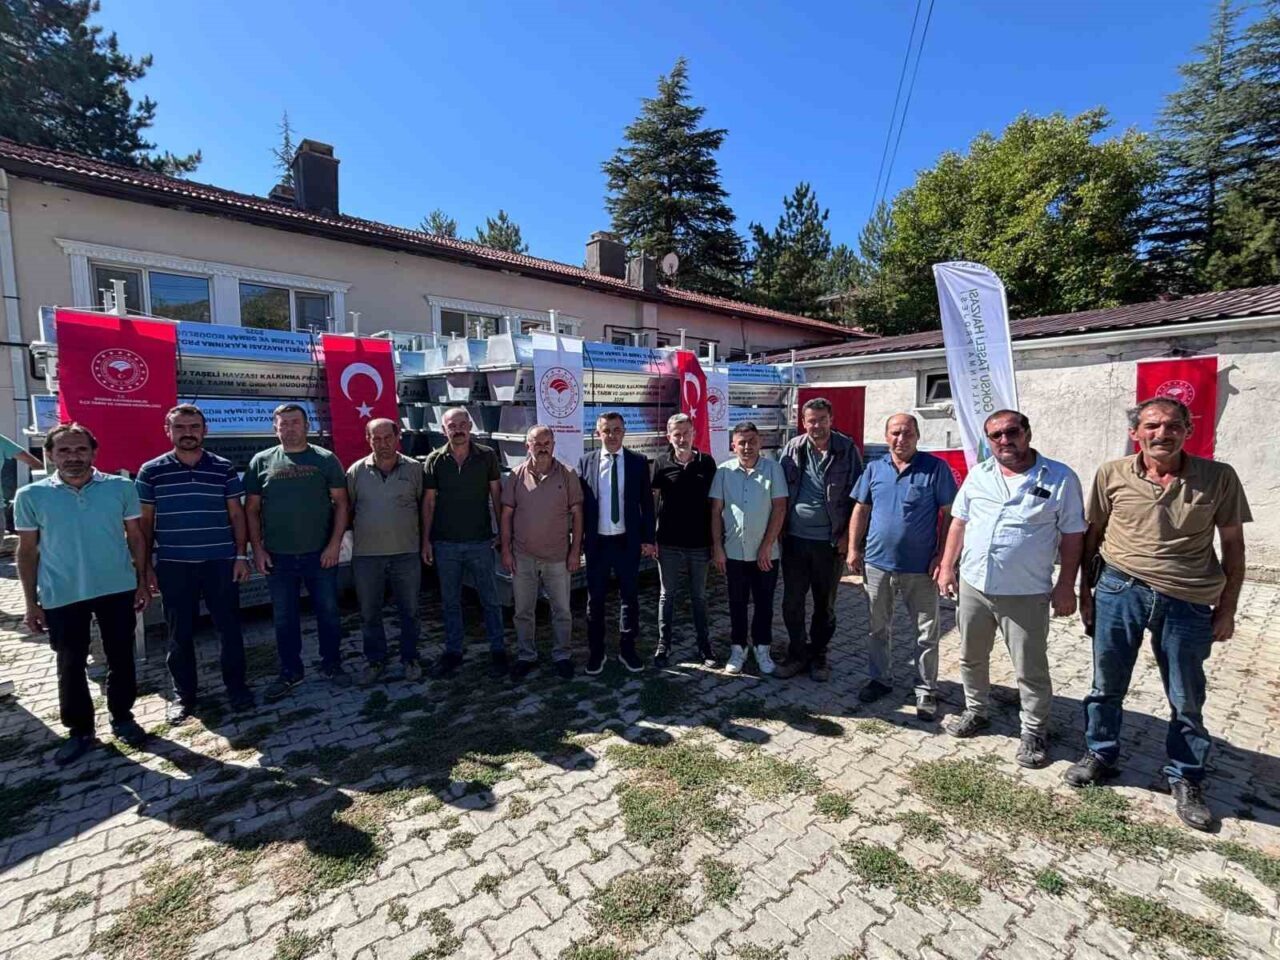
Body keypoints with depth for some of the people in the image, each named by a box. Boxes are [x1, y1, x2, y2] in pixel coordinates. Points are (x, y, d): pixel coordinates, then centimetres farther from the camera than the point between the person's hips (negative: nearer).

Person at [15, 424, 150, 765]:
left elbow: (135, 537, 4)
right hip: (61, 597, 0)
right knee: (70, 666, 11)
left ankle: (122, 718, 29)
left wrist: (142, 582, 0)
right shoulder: (31, 496, -2)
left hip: (118, 590, 0)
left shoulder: (121, 488, -3)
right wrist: (31, 603, 2)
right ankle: (79, 730, 28)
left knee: (121, 659, 11)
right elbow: (27, 551, 3)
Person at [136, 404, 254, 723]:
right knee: (179, 632, 10)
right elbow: (145, 521, 5)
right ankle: (183, 694, 25)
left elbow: (236, 514, 5)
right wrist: (146, 565, 2)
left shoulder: (224, 468, 3)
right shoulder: (151, 471, 2)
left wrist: (241, 555, -1)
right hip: (173, 564, 0)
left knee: (229, 626, 6)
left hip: (220, 561, 0)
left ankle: (236, 685, 21)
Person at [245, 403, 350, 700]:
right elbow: (251, 509, 6)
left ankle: (331, 665, 25)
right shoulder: (261, 461, 4)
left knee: (328, 613, 8)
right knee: (284, 618, 12)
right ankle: (290, 672, 27)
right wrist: (257, 549, -2)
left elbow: (341, 503, -1)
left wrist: (335, 543, -8)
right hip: (278, 556, 1)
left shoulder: (326, 460, 0)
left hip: (320, 554, -1)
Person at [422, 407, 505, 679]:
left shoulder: (487, 457, -3)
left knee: (490, 600, 7)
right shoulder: (435, 460, 0)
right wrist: (426, 540, 1)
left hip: (481, 541, -1)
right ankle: (453, 651, 27)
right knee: (450, 602, 13)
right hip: (445, 544, 2)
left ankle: (498, 651, 21)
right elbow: (428, 502, 4)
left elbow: (497, 495, 2)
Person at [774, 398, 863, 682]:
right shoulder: (792, 448, 1)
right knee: (792, 601, 9)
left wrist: (848, 535, -6)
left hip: (830, 541, -2)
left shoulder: (847, 449, -5)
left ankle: (818, 656, 29)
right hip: (795, 539, 2)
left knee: (825, 604, 12)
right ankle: (797, 653, 26)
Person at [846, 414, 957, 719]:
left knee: (926, 632, 8)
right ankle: (880, 678, 33)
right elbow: (861, 510, 9)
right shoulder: (874, 468, 5)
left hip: (920, 567, -3)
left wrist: (942, 556, -10)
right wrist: (854, 549, 4)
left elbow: (949, 514, -5)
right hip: (877, 562, 3)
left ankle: (926, 690, 24)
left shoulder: (936, 468, -5)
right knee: (878, 627, 16)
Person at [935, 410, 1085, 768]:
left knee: (1031, 668, 8)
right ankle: (975, 711, 38)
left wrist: (1066, 586, -7)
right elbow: (959, 522, 9)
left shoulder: (1060, 478, -6)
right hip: (972, 586, 4)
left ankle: (1035, 732, 28)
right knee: (971, 658, 18)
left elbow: (1072, 536, -4)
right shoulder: (978, 475, 4)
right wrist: (947, 567, 5)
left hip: (1026, 594, -4)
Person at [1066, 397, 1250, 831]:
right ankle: (1100, 754, 33)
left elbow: (1233, 544, 4)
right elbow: (1092, 534, 6)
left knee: (1187, 699, 13)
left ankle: (1186, 779, 33)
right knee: (1107, 685, 13)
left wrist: (1226, 608, 3)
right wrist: (1085, 591, 7)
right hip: (1120, 591, 0)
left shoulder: (1218, 478, -3)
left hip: (1189, 603, 0)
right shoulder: (1111, 475, -2)